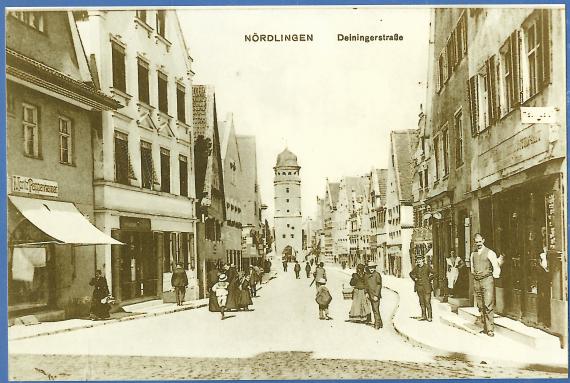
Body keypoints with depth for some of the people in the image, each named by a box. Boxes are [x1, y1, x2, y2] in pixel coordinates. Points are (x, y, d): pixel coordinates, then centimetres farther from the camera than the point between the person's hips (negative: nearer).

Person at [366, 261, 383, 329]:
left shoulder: (377, 274, -8)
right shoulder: (367, 276, 11)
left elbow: (379, 285, -11)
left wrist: (376, 295, -15)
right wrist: (367, 292, 9)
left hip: (376, 295, -7)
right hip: (370, 295, 7)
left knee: (376, 309, -11)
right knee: (374, 310, 12)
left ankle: (377, 324, -6)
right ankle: (380, 323, 23)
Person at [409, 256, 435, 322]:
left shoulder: (427, 266, -5)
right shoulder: (416, 267, 8)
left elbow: (433, 273, -4)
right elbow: (411, 273, 24)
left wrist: (429, 279, -6)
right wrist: (414, 278, 10)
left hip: (426, 287, -5)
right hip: (419, 286, 5)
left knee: (427, 302, -6)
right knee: (421, 302, 9)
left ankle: (429, 317, -2)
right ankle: (423, 316, 16)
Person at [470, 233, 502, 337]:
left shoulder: (489, 253, -3)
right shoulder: (473, 254, 14)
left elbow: (496, 267, -5)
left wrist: (494, 275, -5)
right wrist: (475, 275, 12)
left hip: (487, 280, -5)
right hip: (476, 281, 5)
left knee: (488, 306, -11)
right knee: (481, 306, 7)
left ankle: (490, 329, -10)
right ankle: (485, 327, 14)